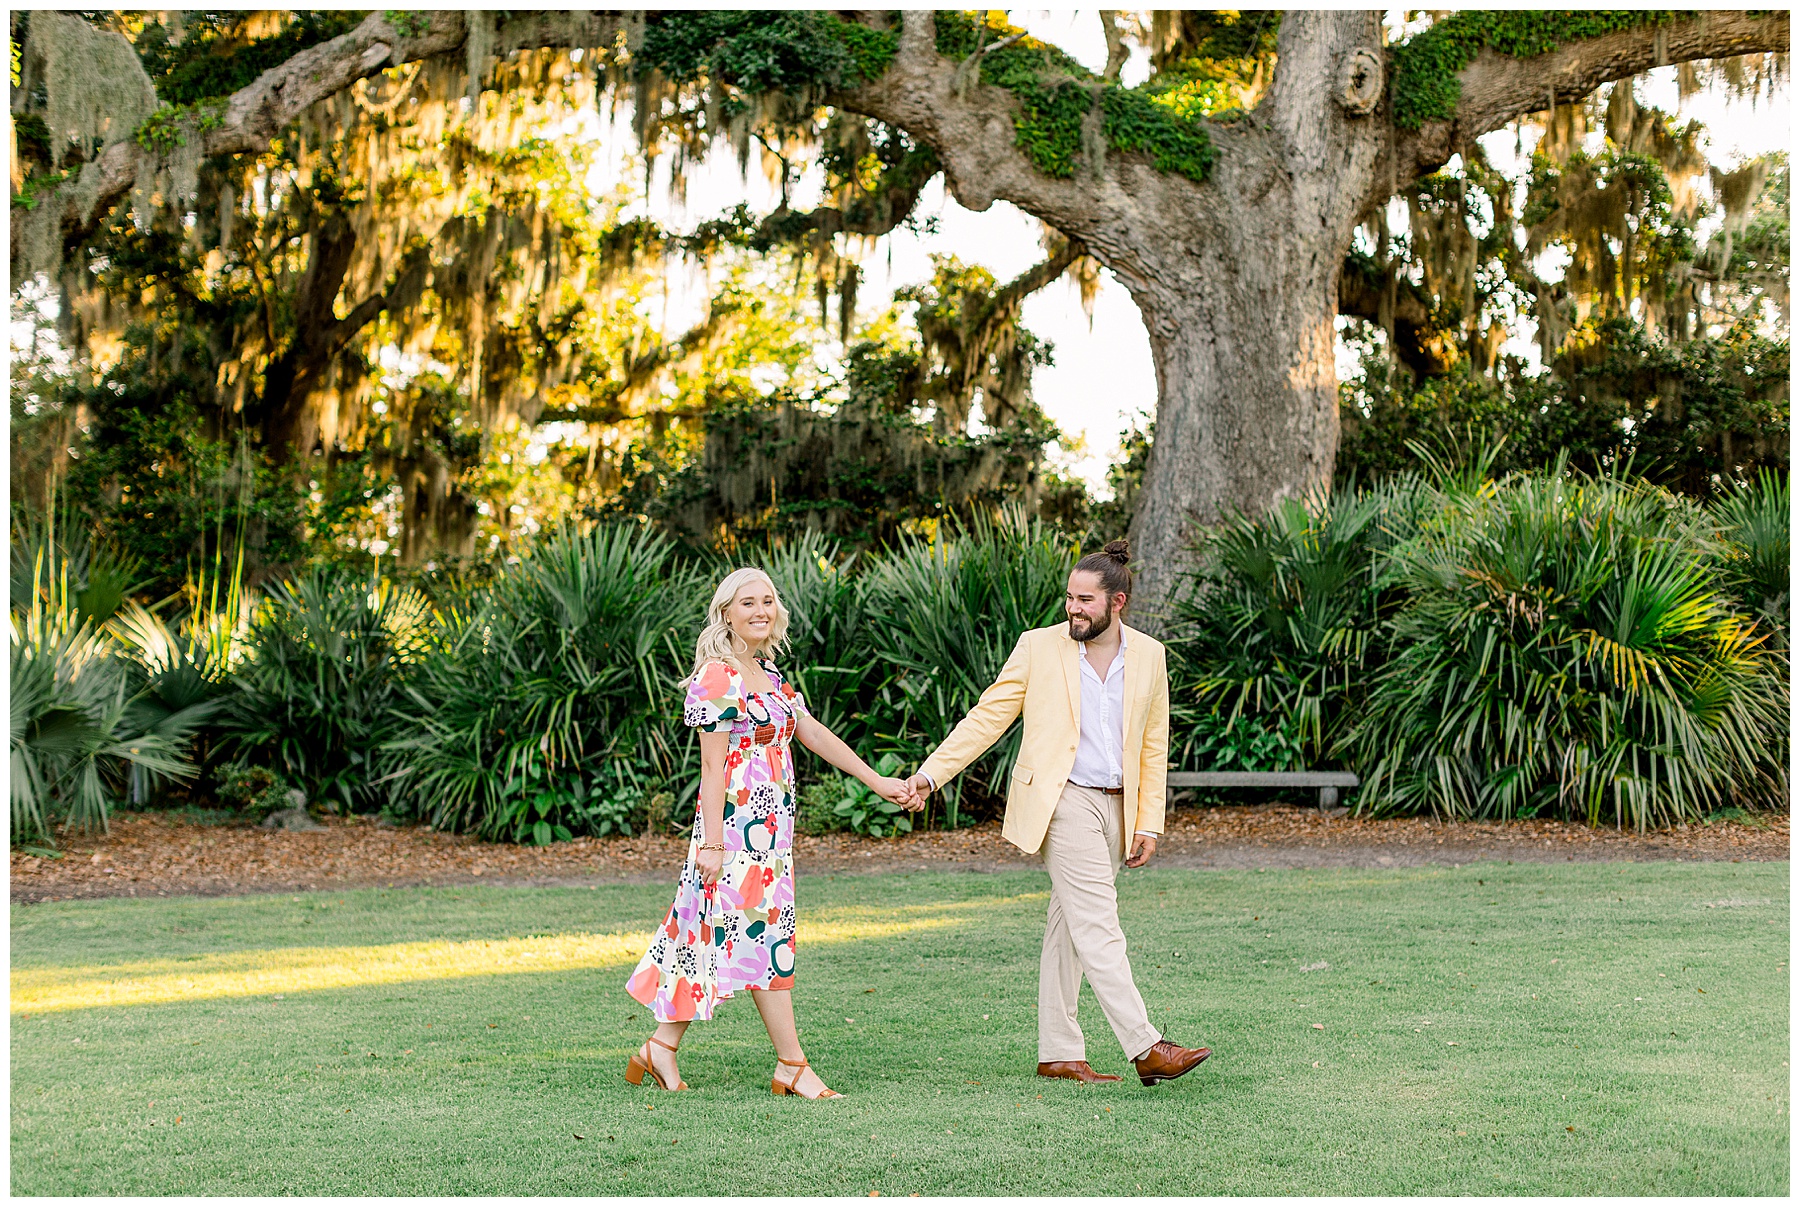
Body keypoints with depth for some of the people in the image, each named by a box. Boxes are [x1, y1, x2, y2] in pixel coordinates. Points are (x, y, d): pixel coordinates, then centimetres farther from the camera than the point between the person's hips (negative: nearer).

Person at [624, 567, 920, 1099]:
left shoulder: (769, 675, 15)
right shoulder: (718, 677, -11)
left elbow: (814, 735, 18)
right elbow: (712, 765, -14)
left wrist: (878, 782, 16)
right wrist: (712, 842, -16)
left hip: (770, 824, 9)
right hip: (737, 821, -9)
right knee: (764, 934, -5)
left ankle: (661, 1046, 16)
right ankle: (793, 1066, -1)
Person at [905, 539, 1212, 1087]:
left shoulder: (1149, 656, 6)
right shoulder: (1040, 647, -3)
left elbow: (1154, 747, 11)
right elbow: (987, 717, 1)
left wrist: (1149, 823, 7)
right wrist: (932, 772, -6)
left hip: (1116, 805, 4)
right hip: (1062, 800, -4)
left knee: (1068, 925, 9)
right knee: (1097, 924, -11)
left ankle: (1058, 1053, 13)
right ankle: (1146, 1049, -14)